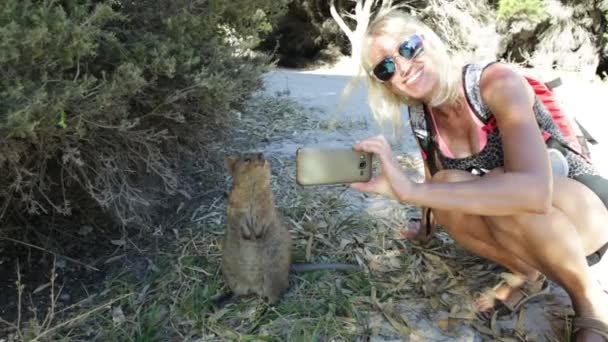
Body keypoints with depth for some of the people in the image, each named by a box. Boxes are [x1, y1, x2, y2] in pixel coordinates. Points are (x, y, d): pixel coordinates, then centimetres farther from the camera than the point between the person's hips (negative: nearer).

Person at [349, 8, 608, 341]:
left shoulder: (497, 82, -26)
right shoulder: (421, 118, -8)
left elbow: (534, 191, -42)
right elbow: (438, 187, 11)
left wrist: (411, 190, -46)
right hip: (522, 227, 5)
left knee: (507, 191, -35)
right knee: (449, 187, -24)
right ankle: (527, 273, 2)